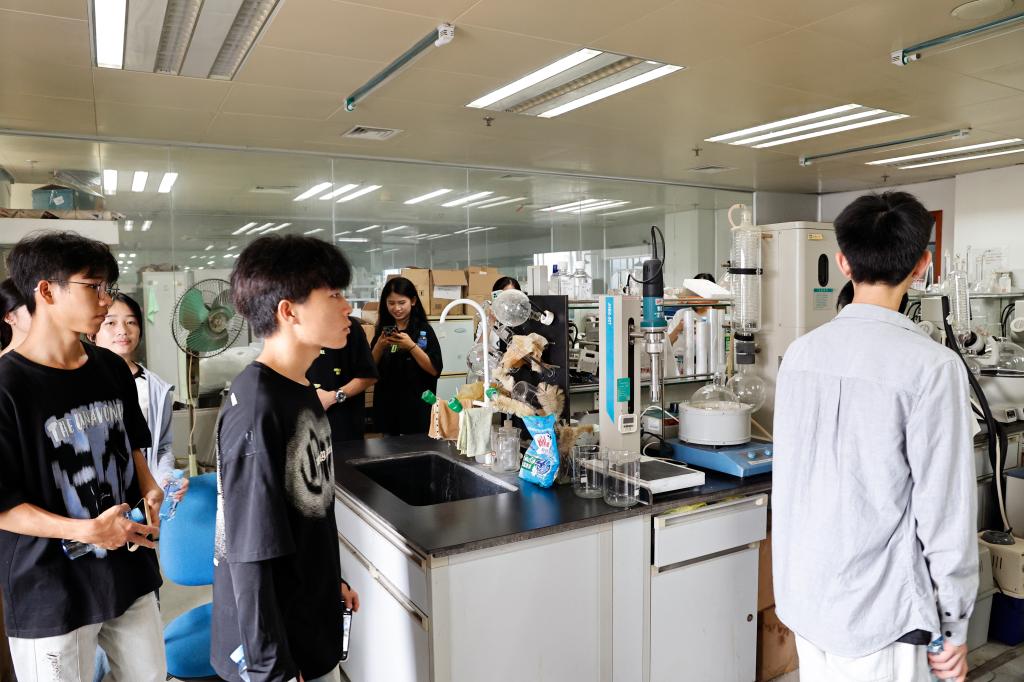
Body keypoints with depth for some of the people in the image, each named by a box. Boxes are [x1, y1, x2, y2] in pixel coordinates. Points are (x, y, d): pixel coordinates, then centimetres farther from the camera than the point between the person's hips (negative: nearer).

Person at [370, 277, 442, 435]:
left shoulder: (424, 330, -5)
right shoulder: (383, 330, 7)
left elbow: (435, 370, -10)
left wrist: (411, 346, -21)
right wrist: (379, 345, -11)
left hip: (417, 408, -3)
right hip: (387, 407, 3)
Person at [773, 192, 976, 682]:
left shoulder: (800, 352, -1)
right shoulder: (931, 366, -17)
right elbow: (946, 505, -14)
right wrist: (952, 626, -2)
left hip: (804, 595, 5)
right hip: (877, 612, -5)